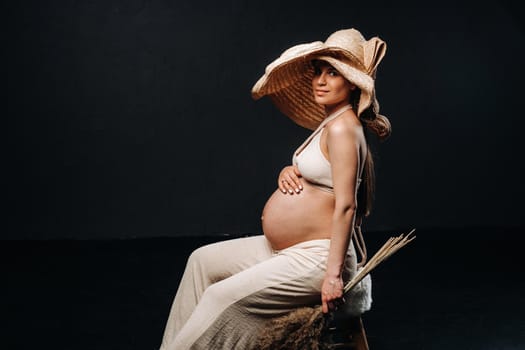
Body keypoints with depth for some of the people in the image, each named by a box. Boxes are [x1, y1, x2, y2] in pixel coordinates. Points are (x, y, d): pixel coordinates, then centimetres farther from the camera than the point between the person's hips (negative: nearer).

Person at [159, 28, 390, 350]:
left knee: (224, 297, -18)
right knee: (203, 260, 13)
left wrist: (334, 275, -26)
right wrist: (288, 172, -1)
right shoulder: (330, 123, 11)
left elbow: (346, 205, -24)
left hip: (315, 259, -11)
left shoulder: (342, 128, -19)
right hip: (285, 250, 11)